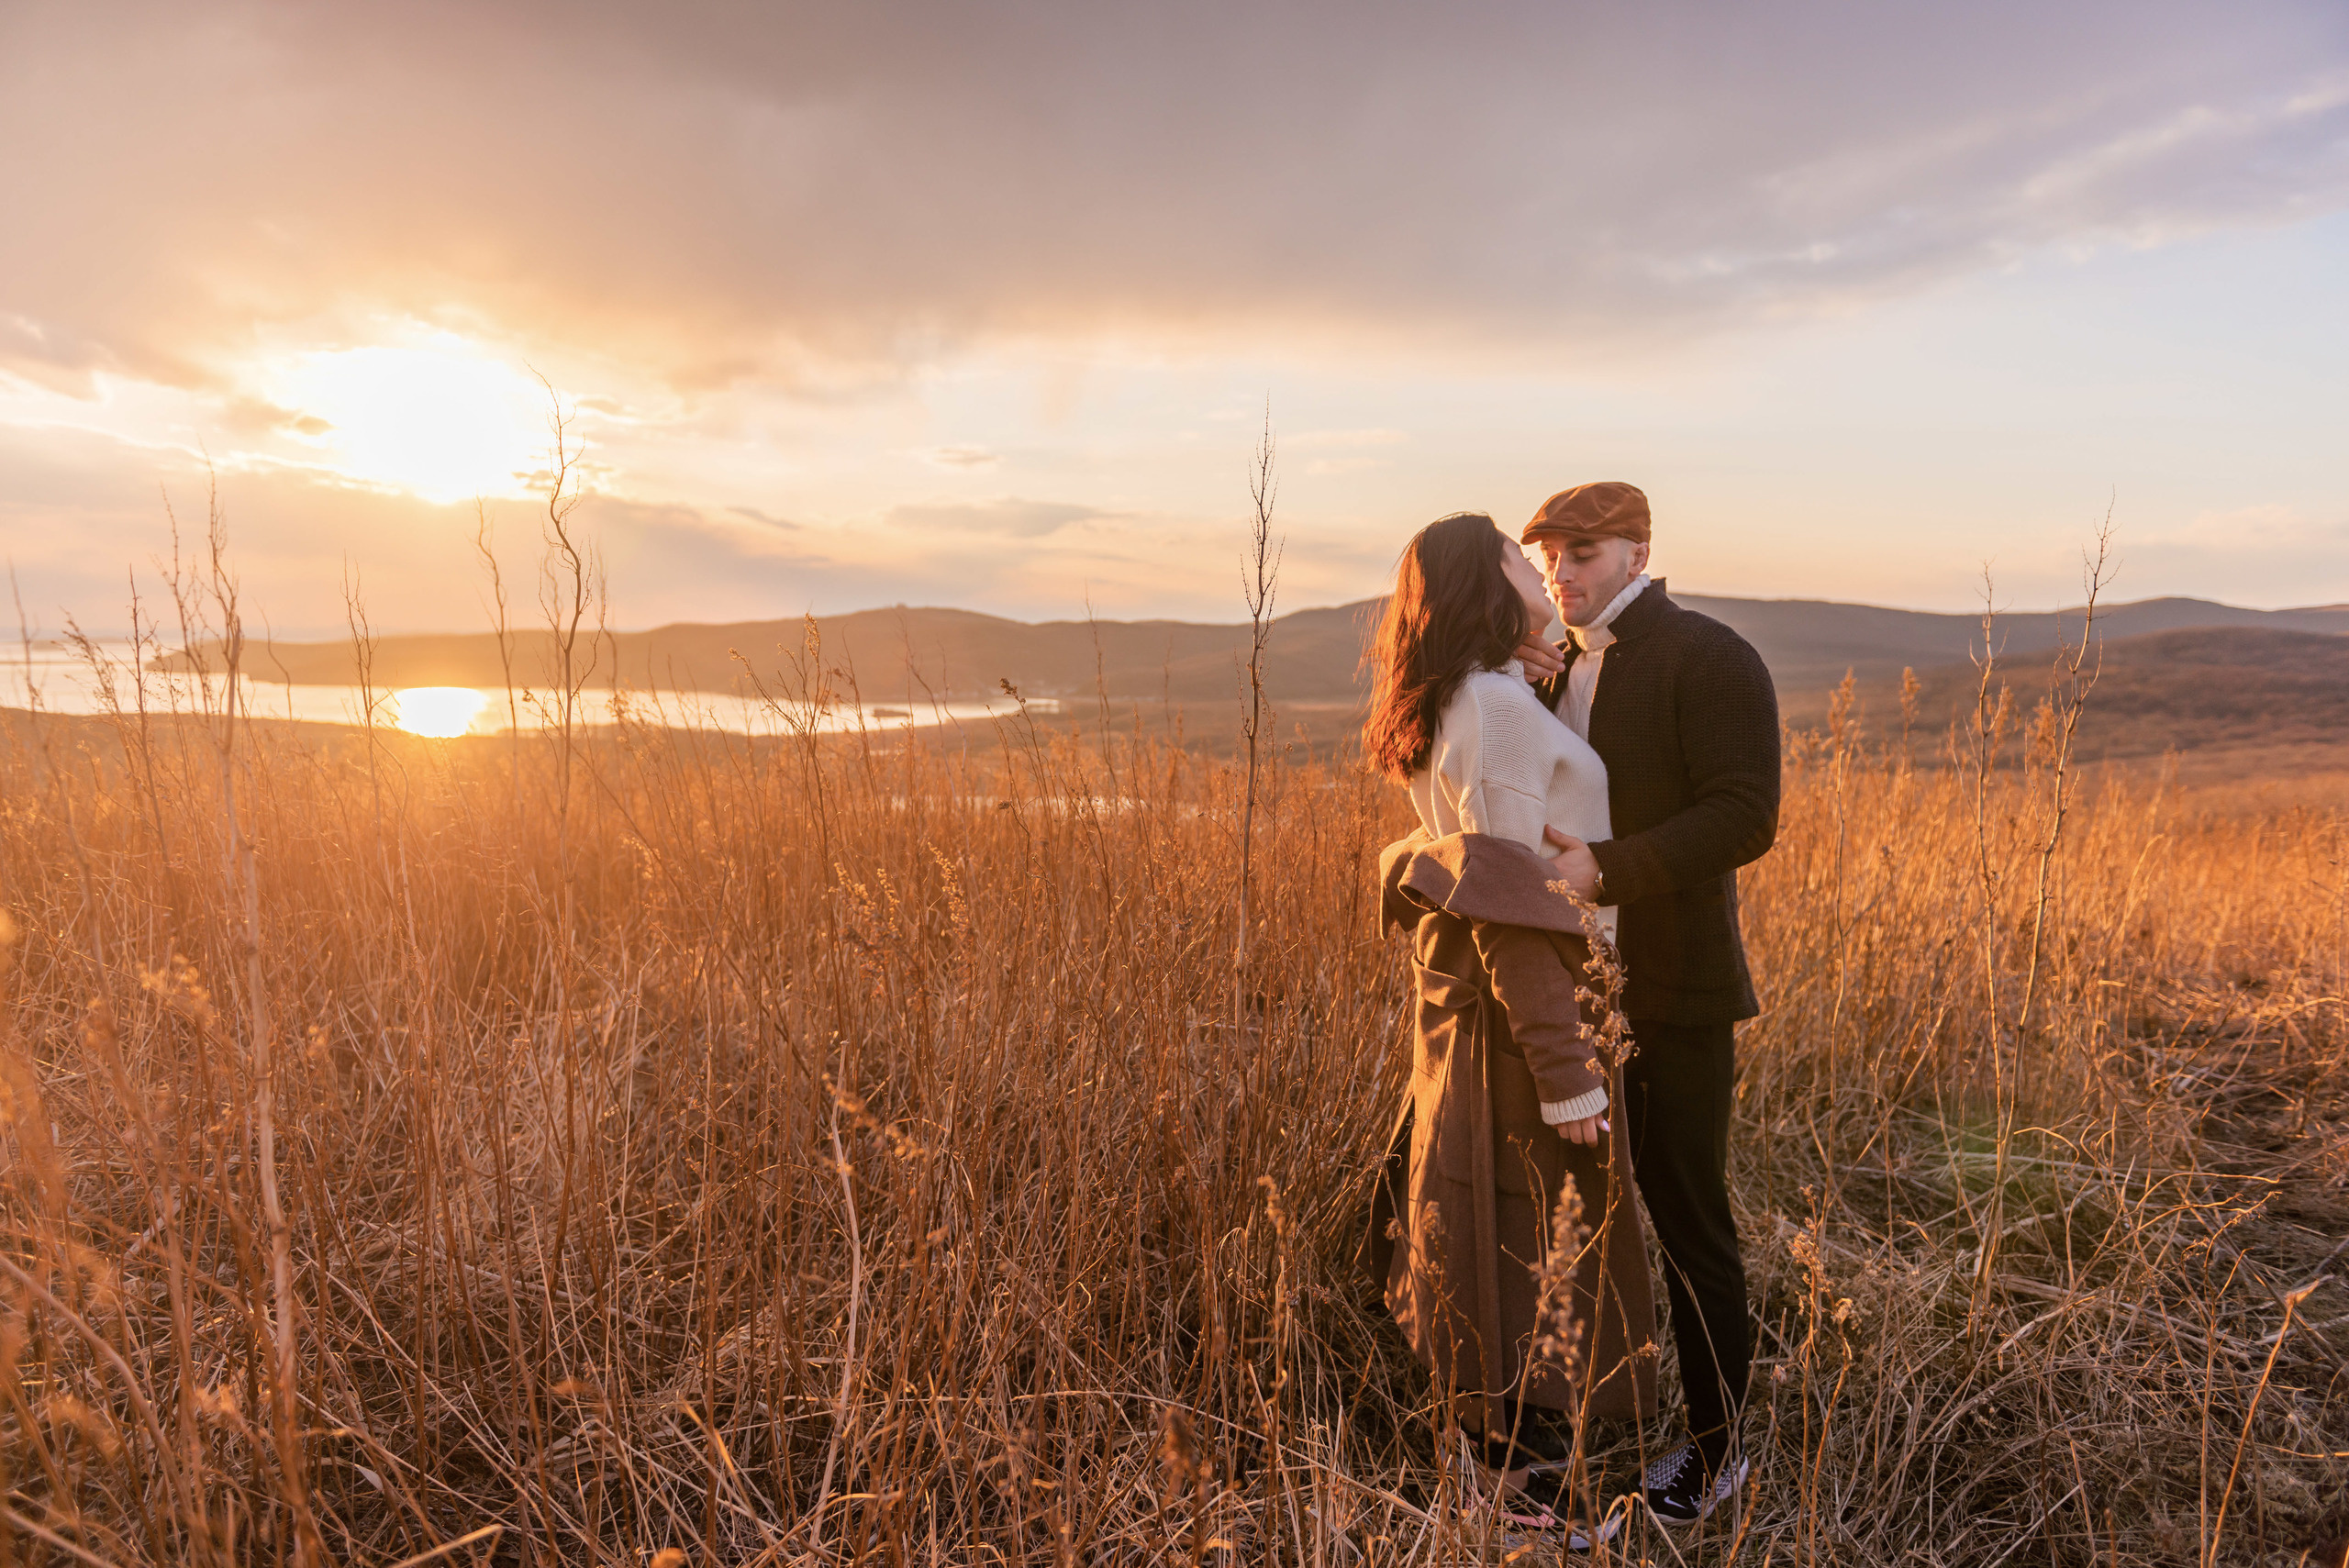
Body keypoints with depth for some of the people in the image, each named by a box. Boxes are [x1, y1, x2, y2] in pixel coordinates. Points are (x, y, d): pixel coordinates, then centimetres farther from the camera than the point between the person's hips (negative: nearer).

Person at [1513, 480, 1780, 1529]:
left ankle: (1714, 1449, 23)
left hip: (1673, 994, -7)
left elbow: (1744, 816, -20)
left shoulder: (1710, 659, -11)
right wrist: (1526, 697, -5)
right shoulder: (1564, 668, 13)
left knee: (1687, 1225, 5)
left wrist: (1607, 869, -31)